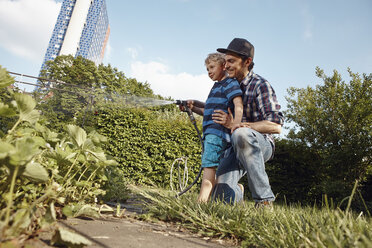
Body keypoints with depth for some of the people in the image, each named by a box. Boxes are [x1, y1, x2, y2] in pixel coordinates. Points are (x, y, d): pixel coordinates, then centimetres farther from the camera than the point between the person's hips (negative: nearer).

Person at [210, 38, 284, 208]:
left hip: (260, 144, -4)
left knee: (241, 134, -42)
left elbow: (276, 126, -22)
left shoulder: (260, 85, -11)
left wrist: (236, 125, -29)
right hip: (235, 147, 5)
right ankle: (237, 191, 21)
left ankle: (264, 199, -27)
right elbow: (218, 112, 28)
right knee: (221, 197, -16)